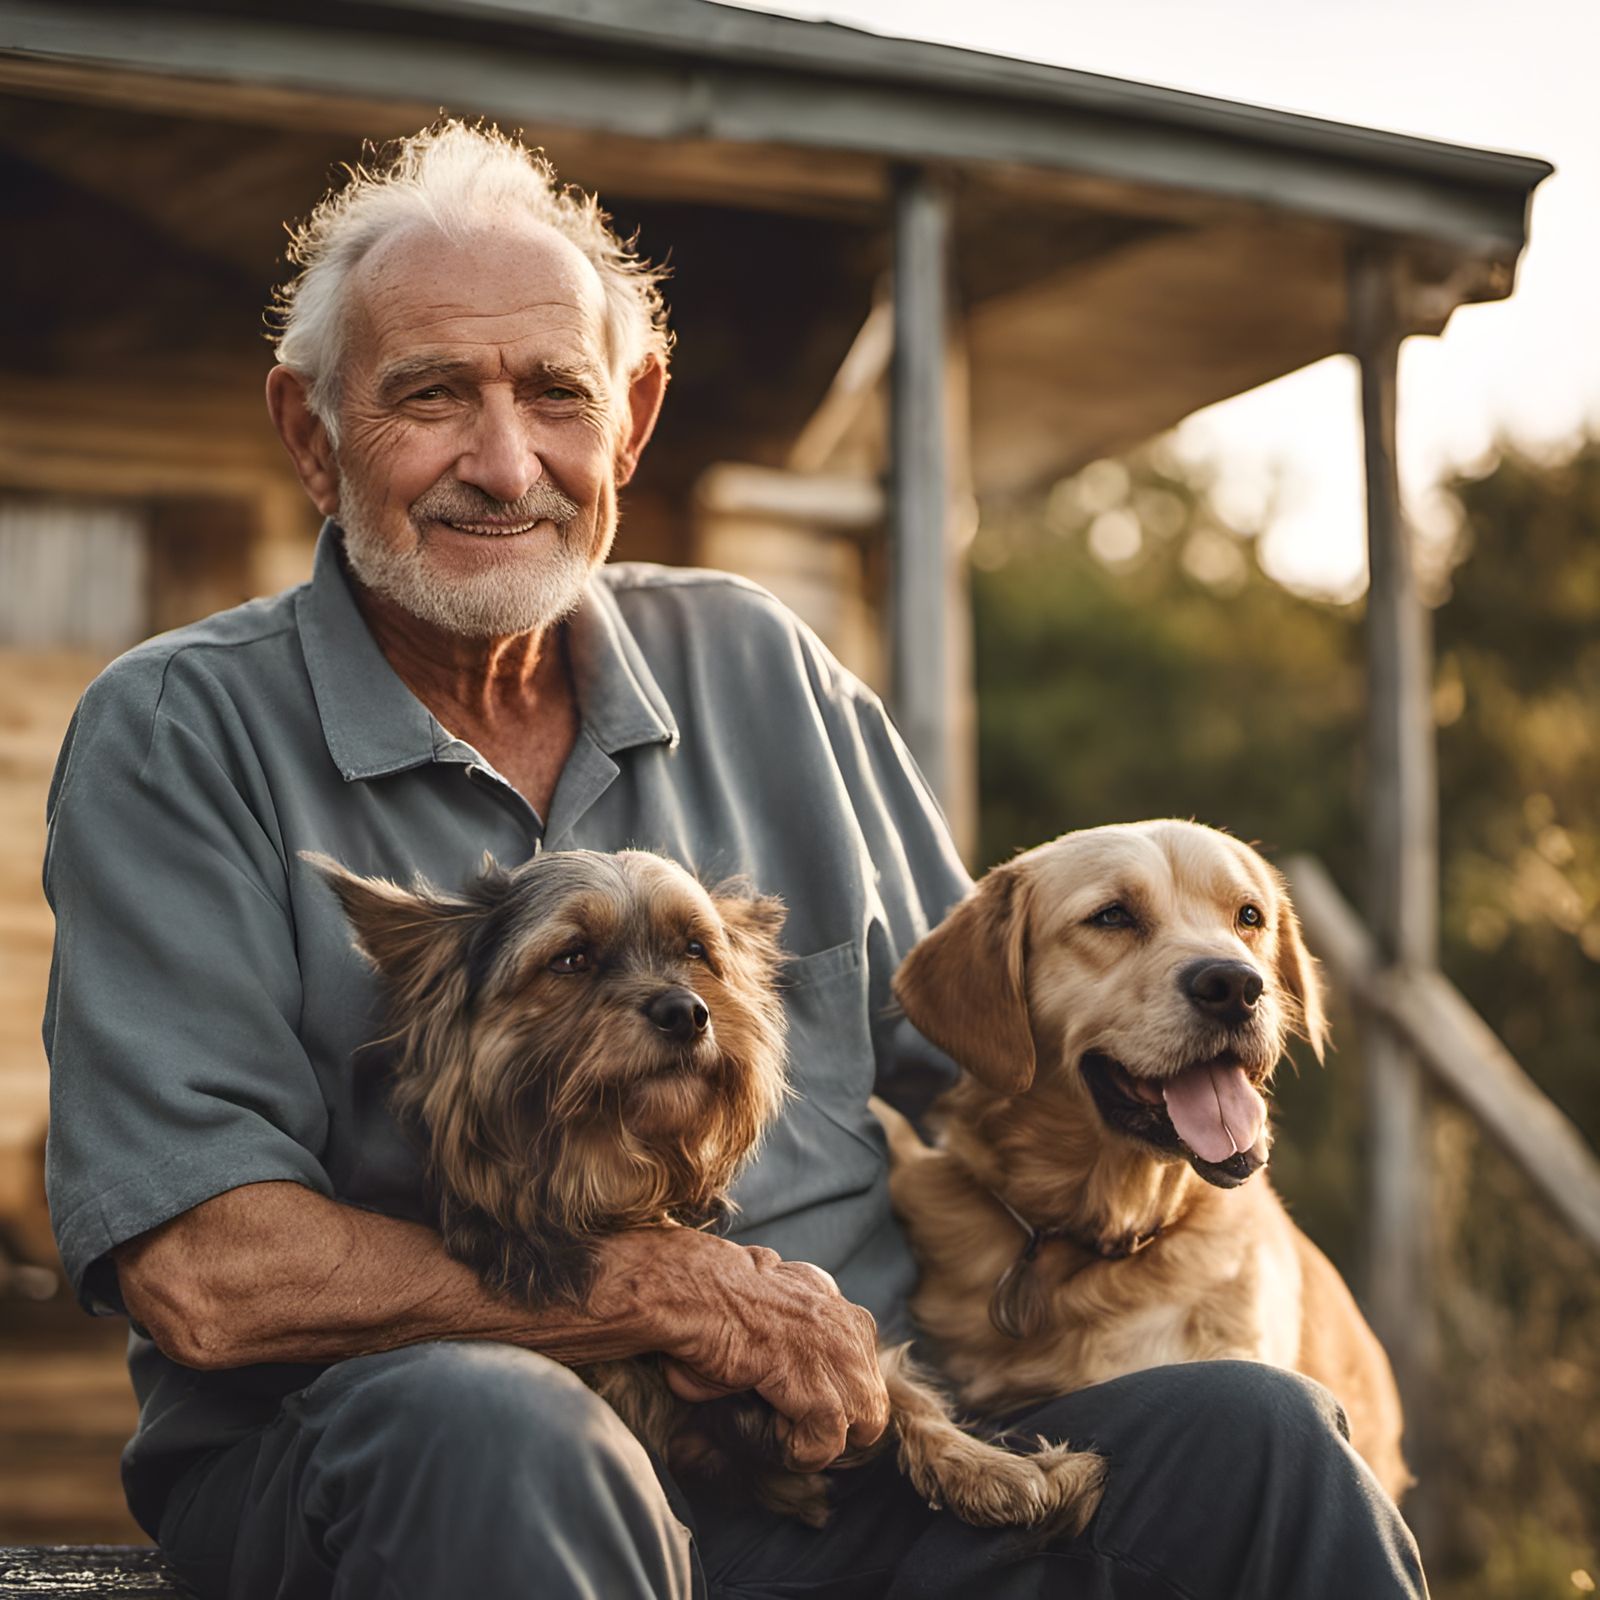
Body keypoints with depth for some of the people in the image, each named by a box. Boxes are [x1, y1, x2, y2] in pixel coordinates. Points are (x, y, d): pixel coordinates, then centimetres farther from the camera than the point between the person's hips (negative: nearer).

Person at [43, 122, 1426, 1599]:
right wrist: (680, 1293, -13)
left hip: (852, 1442, 3)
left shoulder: (761, 667, 13)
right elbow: (205, 1278, -12)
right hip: (369, 1471, -3)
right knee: (484, 1429, -37)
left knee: (1252, 1441, -21)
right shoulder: (177, 735, -1)